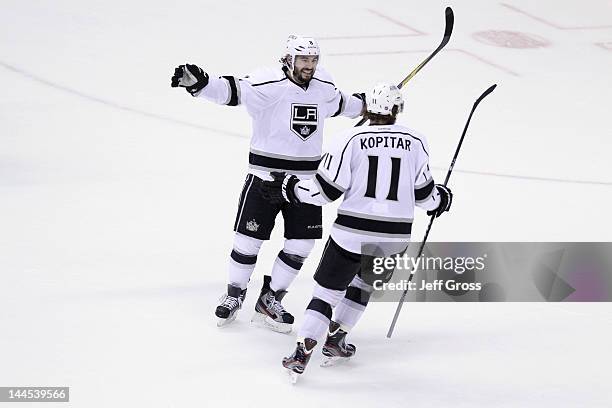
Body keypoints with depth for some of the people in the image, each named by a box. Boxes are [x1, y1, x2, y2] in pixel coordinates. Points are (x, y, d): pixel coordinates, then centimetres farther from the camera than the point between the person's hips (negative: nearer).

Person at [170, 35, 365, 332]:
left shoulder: (324, 89, 3)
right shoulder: (268, 85, -17)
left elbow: (341, 104, 24)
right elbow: (232, 91, -27)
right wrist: (198, 83, -44)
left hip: (305, 180, 5)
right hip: (265, 175, -5)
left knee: (301, 245, 3)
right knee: (249, 240, 1)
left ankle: (269, 301, 20)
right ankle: (234, 295, 26)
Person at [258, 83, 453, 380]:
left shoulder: (351, 139, -7)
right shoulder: (415, 142, 2)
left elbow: (326, 189, -6)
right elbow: (423, 193, 10)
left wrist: (287, 189, 8)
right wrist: (441, 199, 32)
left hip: (353, 232, -2)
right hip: (395, 236, 2)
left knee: (328, 287, 6)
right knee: (364, 283, 26)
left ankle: (301, 354, -2)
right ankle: (335, 341, 29)